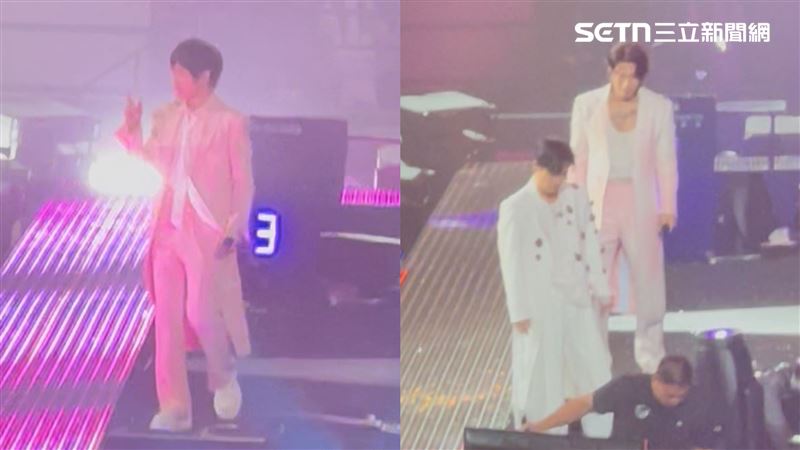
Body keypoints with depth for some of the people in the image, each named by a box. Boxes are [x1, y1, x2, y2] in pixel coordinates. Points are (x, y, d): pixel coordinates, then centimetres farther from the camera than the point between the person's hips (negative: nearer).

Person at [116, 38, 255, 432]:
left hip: (208, 232, -5)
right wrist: (132, 130, 4)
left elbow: (243, 181, -4)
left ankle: (224, 377, 23)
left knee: (201, 313, -8)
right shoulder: (166, 117, 9)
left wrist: (234, 228, -10)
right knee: (166, 317, 2)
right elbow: (153, 162, 17)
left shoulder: (230, 122, -5)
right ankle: (174, 407, 8)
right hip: (168, 228, 5)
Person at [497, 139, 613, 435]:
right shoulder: (515, 208, -13)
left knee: (595, 368, 13)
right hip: (539, 306, -5)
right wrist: (519, 312, -13)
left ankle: (602, 436, 29)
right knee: (541, 377, 5)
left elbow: (590, 246, 9)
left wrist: (600, 289, 9)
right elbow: (512, 264, -12)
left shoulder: (576, 198, 2)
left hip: (577, 299, 5)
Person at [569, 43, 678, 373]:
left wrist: (668, 207, -4)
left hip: (641, 205, 0)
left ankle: (651, 360, 26)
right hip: (598, 204, 0)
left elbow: (666, 161, -1)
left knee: (649, 283, 10)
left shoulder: (659, 107, -5)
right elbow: (578, 158, 1)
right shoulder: (586, 104, -5)